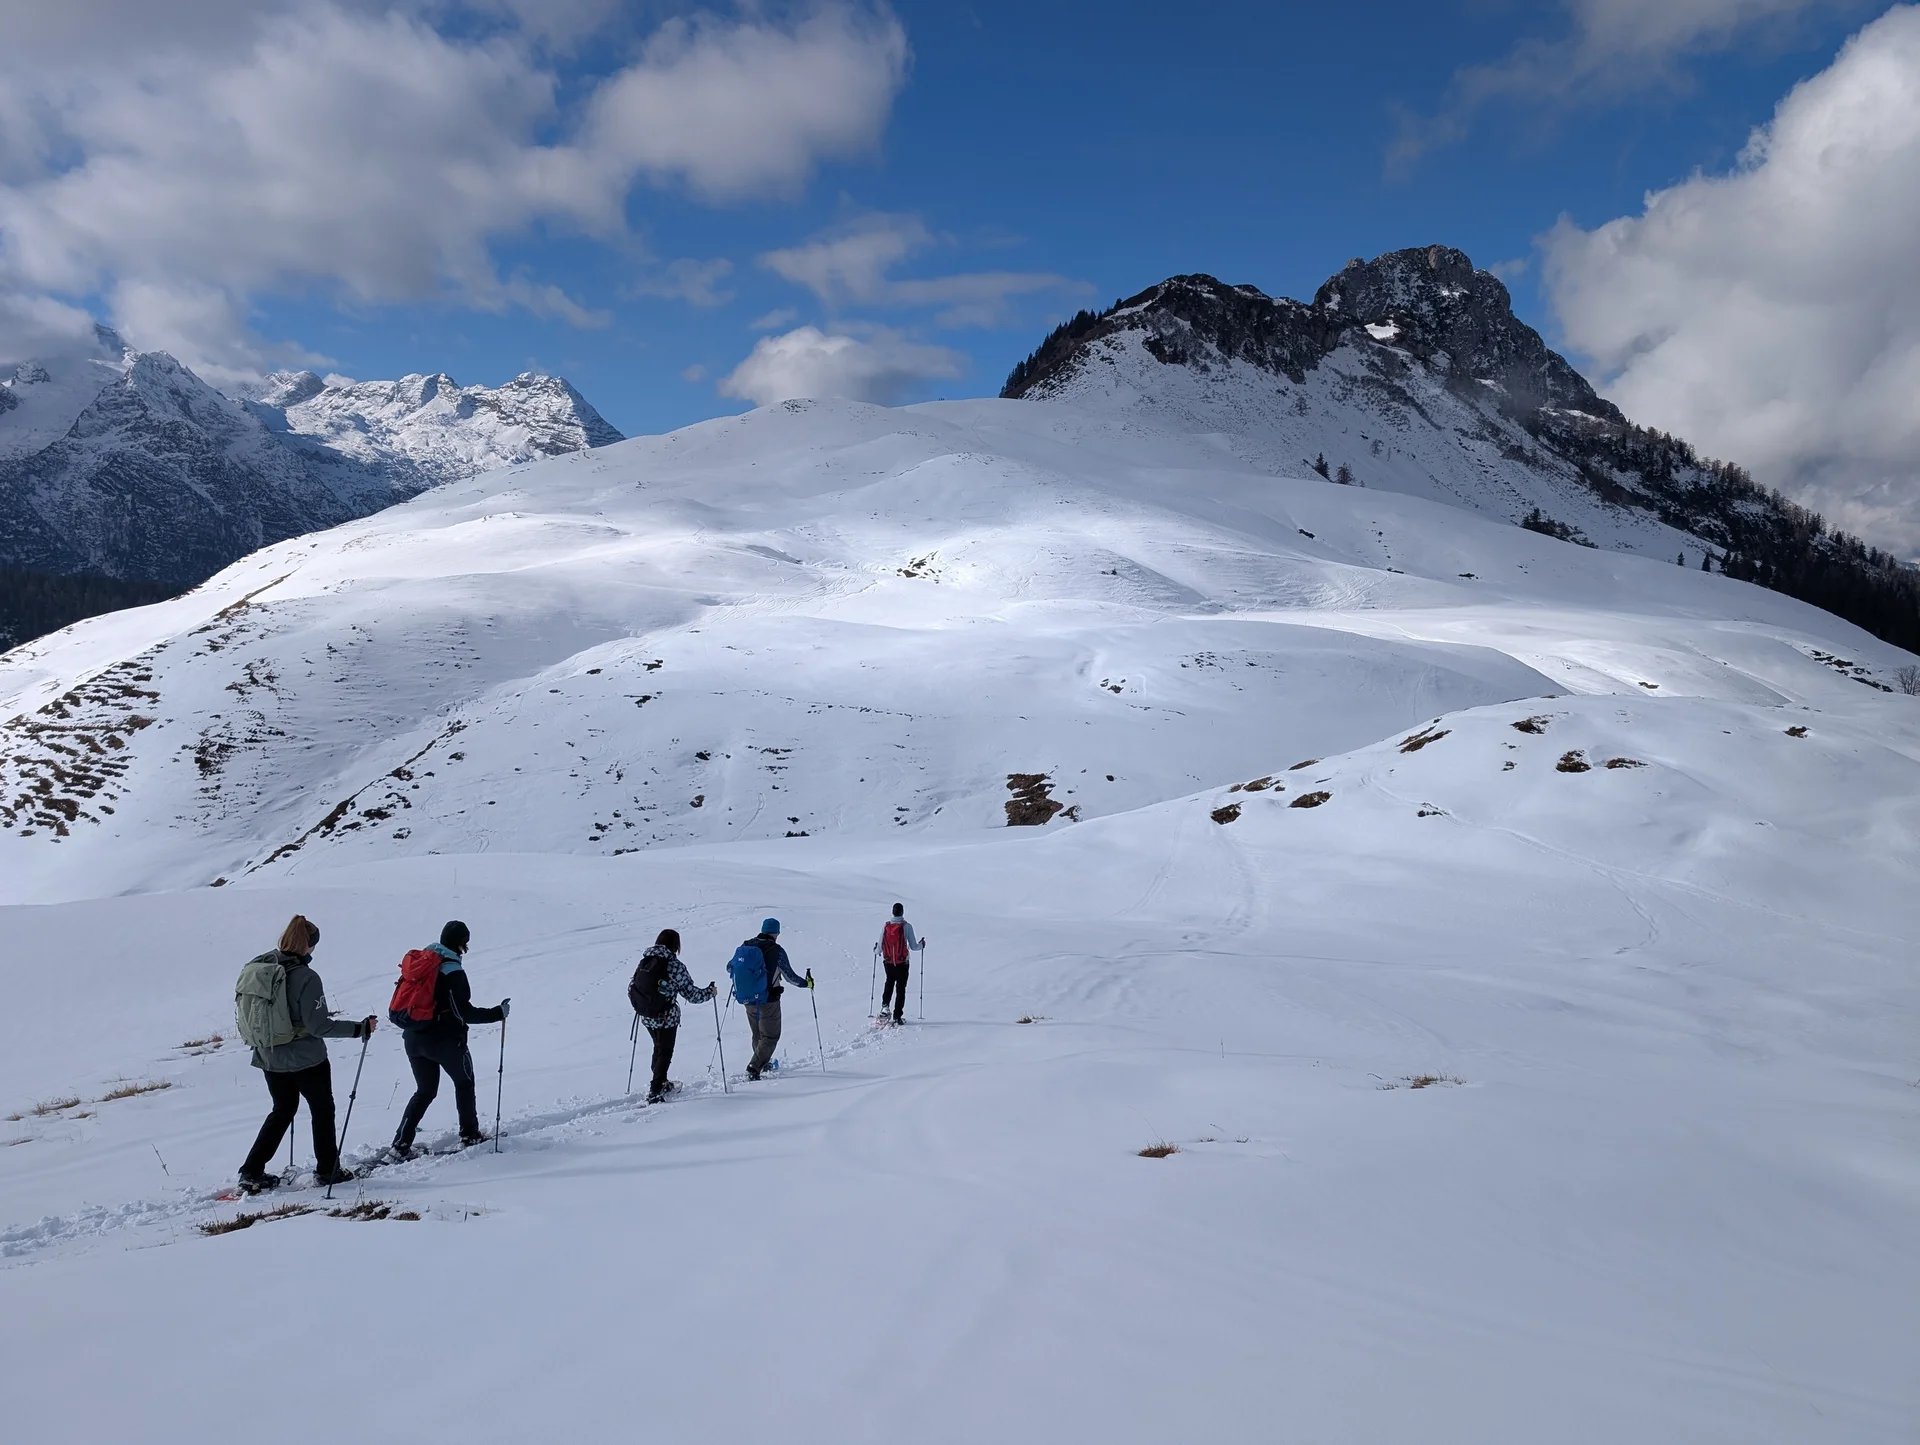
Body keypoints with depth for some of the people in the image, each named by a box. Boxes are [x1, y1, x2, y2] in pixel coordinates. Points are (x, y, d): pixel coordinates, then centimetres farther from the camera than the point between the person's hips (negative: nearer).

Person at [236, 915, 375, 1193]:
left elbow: (245, 1017, 7)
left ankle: (252, 1172, 18)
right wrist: (358, 1029, -17)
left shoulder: (255, 968, -2)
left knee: (282, 1111, 23)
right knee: (322, 1110, 14)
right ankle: (327, 1170, 23)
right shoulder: (305, 977, -21)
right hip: (306, 1059, -6)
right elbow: (318, 1025, -22)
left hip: (269, 1059, 6)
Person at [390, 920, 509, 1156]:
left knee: (424, 1091, 18)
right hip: (445, 1040, -6)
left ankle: (401, 1142, 9)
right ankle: (470, 1135, 21)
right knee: (464, 1084, 16)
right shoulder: (453, 972, -17)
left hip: (414, 1038, 6)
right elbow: (464, 1013, -18)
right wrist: (498, 1013, -11)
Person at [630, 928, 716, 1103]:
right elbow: (691, 994, -12)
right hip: (666, 1018, -6)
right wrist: (710, 991, 5)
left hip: (646, 1017, 6)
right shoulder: (675, 966, -15)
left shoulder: (644, 962, 1)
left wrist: (641, 1004, 25)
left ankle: (661, 1084, 39)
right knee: (665, 1053, 7)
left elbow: (631, 989, 5)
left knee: (659, 1049, 25)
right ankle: (655, 1092, 2)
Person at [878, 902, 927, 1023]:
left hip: (888, 962, 3)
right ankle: (897, 1016, 5)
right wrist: (921, 944, 11)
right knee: (900, 989, 8)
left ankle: (885, 1005, 8)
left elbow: (880, 948, 0)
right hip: (902, 963, -3)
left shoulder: (886, 926, -5)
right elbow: (913, 947, -11)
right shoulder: (906, 926, -12)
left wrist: (878, 951, 24)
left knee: (889, 983, 28)